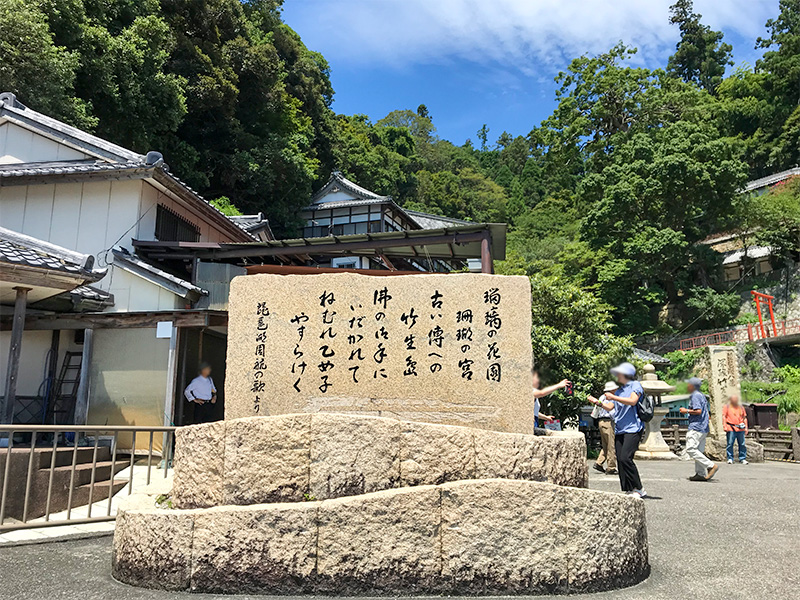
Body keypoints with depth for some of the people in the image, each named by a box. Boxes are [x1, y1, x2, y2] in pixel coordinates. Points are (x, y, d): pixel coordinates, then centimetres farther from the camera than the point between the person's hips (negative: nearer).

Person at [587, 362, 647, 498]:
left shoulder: (635, 385, 0)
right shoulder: (619, 390, 23)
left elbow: (632, 401, -16)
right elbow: (610, 407, 23)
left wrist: (613, 397, -13)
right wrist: (597, 401, 10)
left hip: (633, 429, -8)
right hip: (619, 430, 8)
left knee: (625, 458, -18)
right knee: (620, 460, 1)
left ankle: (639, 489, -7)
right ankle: (627, 490, 6)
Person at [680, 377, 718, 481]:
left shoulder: (695, 396, -11)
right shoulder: (702, 396, 20)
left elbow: (698, 411, -21)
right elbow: (705, 412, 24)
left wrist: (686, 411, -10)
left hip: (696, 428, -10)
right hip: (703, 428, 10)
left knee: (691, 449, -14)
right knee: (698, 451, 9)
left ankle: (711, 466, -17)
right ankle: (701, 474, 8)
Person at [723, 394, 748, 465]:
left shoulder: (741, 407, 18)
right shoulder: (727, 407, 8)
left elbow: (744, 418, 20)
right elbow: (724, 417, 3)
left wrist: (746, 428, 12)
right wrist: (725, 427, -7)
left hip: (740, 429, 3)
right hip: (731, 428, -3)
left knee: (742, 444, 1)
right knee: (730, 444, -5)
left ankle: (742, 459, 9)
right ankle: (730, 459, 0)